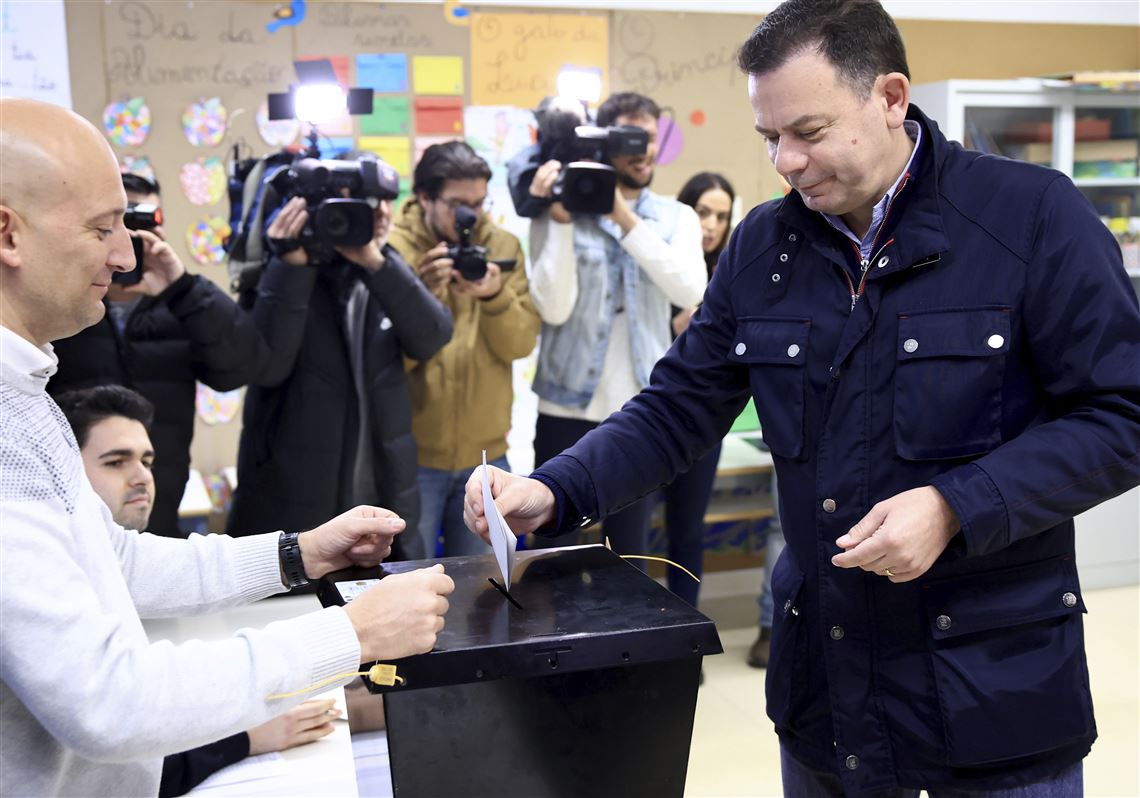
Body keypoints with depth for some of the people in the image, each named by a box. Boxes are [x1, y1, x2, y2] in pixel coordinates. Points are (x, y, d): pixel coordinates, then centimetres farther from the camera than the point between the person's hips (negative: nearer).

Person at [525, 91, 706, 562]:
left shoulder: (677, 218, 3)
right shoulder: (560, 212, -4)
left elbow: (690, 291, -16)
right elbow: (554, 308, -16)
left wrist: (626, 219, -21)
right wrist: (561, 219, -21)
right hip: (568, 408, -2)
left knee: (630, 547, 14)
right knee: (554, 546, 9)